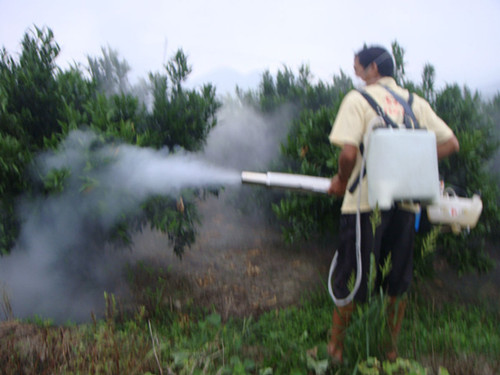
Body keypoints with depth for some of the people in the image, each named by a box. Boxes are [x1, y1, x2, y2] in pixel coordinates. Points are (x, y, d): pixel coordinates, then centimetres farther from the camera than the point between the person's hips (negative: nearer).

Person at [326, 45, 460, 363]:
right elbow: (451, 143, 9)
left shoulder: (358, 99, -6)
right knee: (398, 283, 16)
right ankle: (392, 350, 29)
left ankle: (336, 348, 22)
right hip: (406, 203, 5)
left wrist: (342, 181, -1)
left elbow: (349, 152, -18)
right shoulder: (416, 103, 11)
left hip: (365, 202, -5)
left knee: (349, 280, 8)